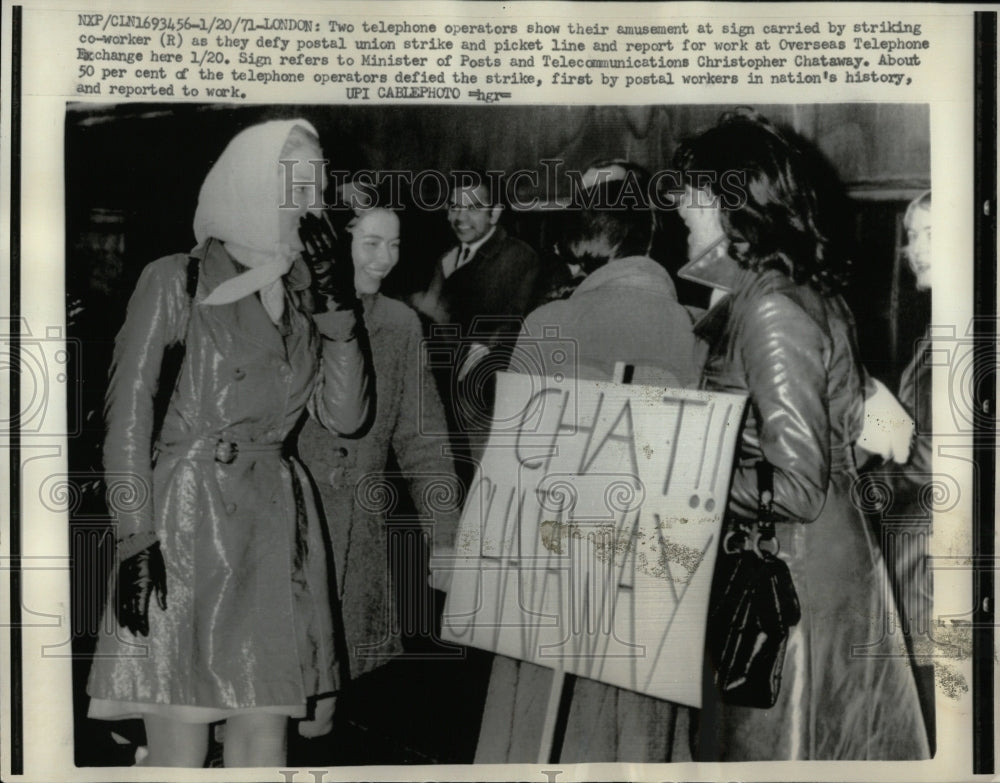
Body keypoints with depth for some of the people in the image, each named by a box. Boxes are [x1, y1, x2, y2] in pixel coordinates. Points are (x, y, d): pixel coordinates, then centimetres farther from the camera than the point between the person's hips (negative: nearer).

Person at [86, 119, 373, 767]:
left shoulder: (303, 293, 16)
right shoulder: (177, 281, 1)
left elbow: (345, 417, 12)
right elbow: (129, 412, -5)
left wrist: (341, 325, -2)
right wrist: (136, 541, -13)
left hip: (277, 525, 5)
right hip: (188, 518, -5)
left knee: (264, 737, 5)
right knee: (179, 750, -4)